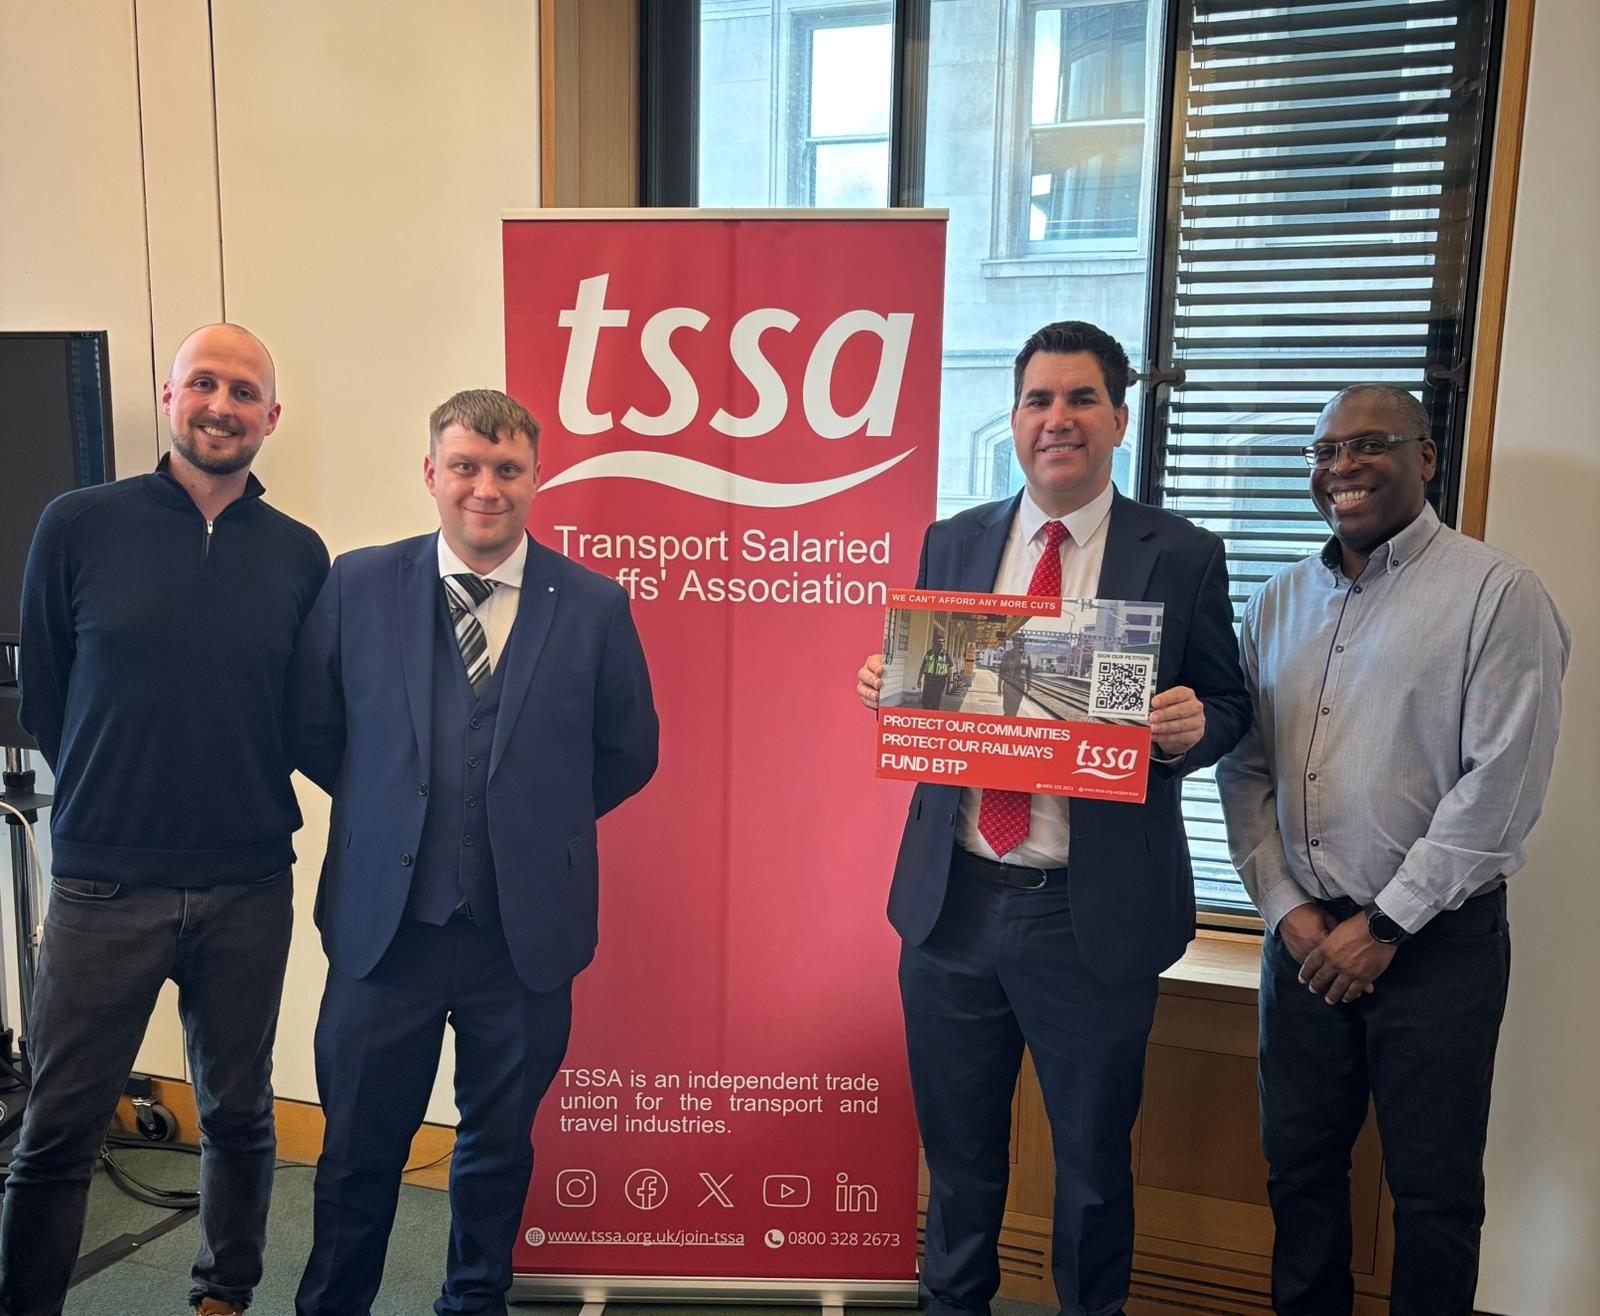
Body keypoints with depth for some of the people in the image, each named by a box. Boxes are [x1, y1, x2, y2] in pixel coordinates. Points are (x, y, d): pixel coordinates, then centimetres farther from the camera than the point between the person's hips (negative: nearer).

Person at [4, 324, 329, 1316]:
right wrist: (113, 796, 9)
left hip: (249, 888, 2)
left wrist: (244, 794, 3)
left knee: (239, 1115, 16)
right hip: (105, 885, -1)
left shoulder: (299, 555, 1)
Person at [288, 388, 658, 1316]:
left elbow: (629, 754, 5)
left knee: (500, 1144, 18)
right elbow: (310, 730, 7)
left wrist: (533, 816, 3)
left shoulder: (595, 606, -5)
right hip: (384, 923, 0)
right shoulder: (358, 586, -2)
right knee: (359, 1149, 14)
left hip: (527, 930, 0)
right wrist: (389, 807, 5)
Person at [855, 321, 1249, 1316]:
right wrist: (888, 685, -12)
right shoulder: (952, 544, 6)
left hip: (1095, 915, -2)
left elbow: (1229, 704, 2)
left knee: (1094, 1160, 17)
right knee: (958, 1152, 21)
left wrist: (1191, 727, -20)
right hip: (952, 901, 3)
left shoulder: (1183, 556, -3)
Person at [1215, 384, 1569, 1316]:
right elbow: (1245, 768, 8)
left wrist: (1386, 926, -12)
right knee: (1300, 1165, 15)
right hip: (1306, 934, 5)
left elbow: (1501, 784, -13)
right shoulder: (1280, 602, 9)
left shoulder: (1496, 593, -7)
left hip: (1437, 941, -4)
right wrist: (1286, 906, -2)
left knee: (1434, 1189, 9)